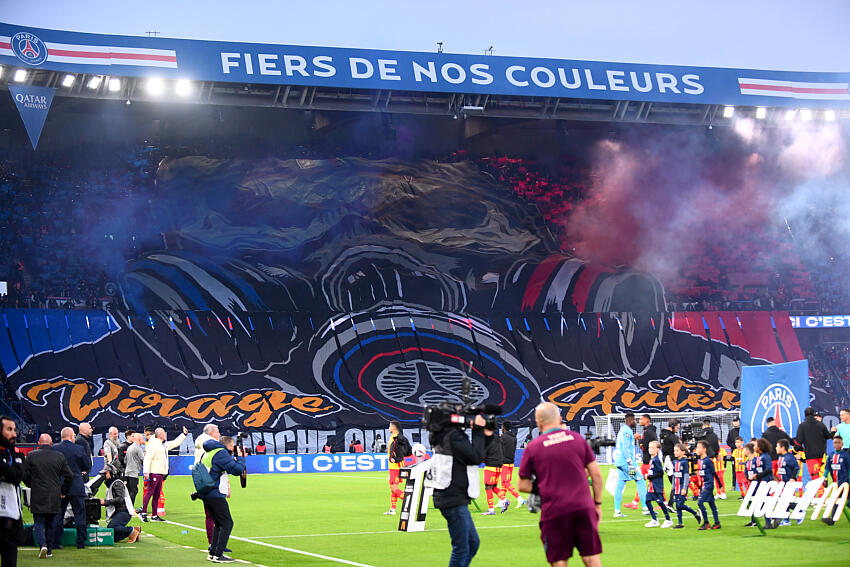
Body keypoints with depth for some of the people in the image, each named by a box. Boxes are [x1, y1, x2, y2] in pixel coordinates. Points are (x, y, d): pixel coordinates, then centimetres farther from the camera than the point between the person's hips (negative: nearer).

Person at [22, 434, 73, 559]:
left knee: (39, 522, 2)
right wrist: (63, 491, 15)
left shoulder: (31, 456, -5)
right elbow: (69, 476, 2)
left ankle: (42, 545, -18)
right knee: (50, 523, 13)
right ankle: (49, 549, 15)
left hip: (38, 496, -2)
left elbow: (25, 476, -1)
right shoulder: (59, 456, 1)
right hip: (54, 497, 2)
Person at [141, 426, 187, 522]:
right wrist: (146, 472, -24)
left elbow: (175, 443, 35)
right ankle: (143, 513, -12)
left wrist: (184, 434, 37)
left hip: (161, 474, 9)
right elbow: (147, 459, -17)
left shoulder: (164, 445, 19)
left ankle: (154, 515, 13)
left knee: (157, 495, 10)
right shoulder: (152, 444, -9)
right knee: (149, 492, -12)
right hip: (154, 473, -9)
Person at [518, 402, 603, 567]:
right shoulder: (578, 439, 6)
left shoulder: (533, 447, -1)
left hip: (554, 511, -2)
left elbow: (523, 486, 3)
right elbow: (596, 474, 7)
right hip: (583, 507, 2)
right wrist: (598, 503, 15)